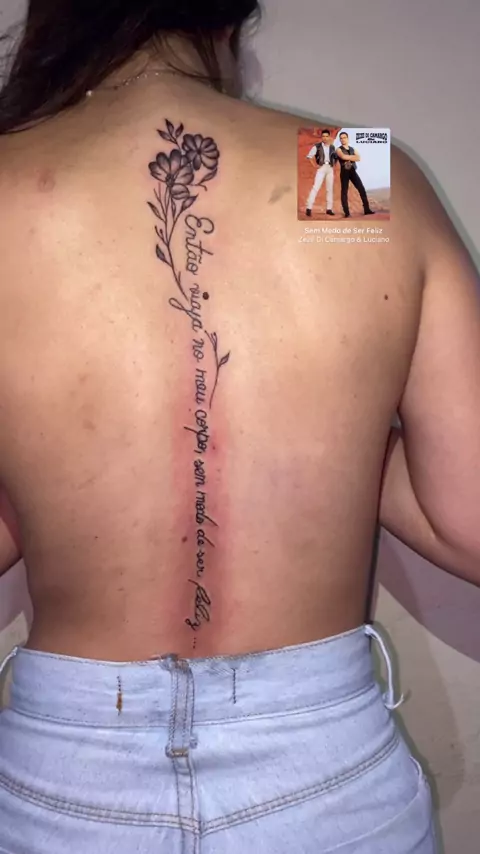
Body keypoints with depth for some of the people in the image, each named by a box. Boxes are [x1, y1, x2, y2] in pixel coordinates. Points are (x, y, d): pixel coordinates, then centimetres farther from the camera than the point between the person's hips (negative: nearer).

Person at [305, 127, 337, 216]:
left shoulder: (332, 147, 11)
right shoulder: (317, 146, -2)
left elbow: (335, 157, 25)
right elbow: (309, 156, -3)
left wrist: (334, 164, 9)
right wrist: (314, 165, -9)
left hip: (330, 168, 5)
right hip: (321, 168, -5)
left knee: (330, 189, 5)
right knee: (316, 187, -14)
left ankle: (329, 209, 11)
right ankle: (309, 208, -16)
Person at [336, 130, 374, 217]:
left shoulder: (352, 149, 16)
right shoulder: (339, 149, 2)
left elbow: (358, 158, -1)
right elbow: (343, 157, -19)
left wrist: (348, 157, -13)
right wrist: (352, 157, -8)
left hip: (353, 171, 4)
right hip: (344, 172, -4)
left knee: (362, 189, -2)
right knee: (344, 191, -3)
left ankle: (367, 209, 1)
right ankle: (346, 212, 2)